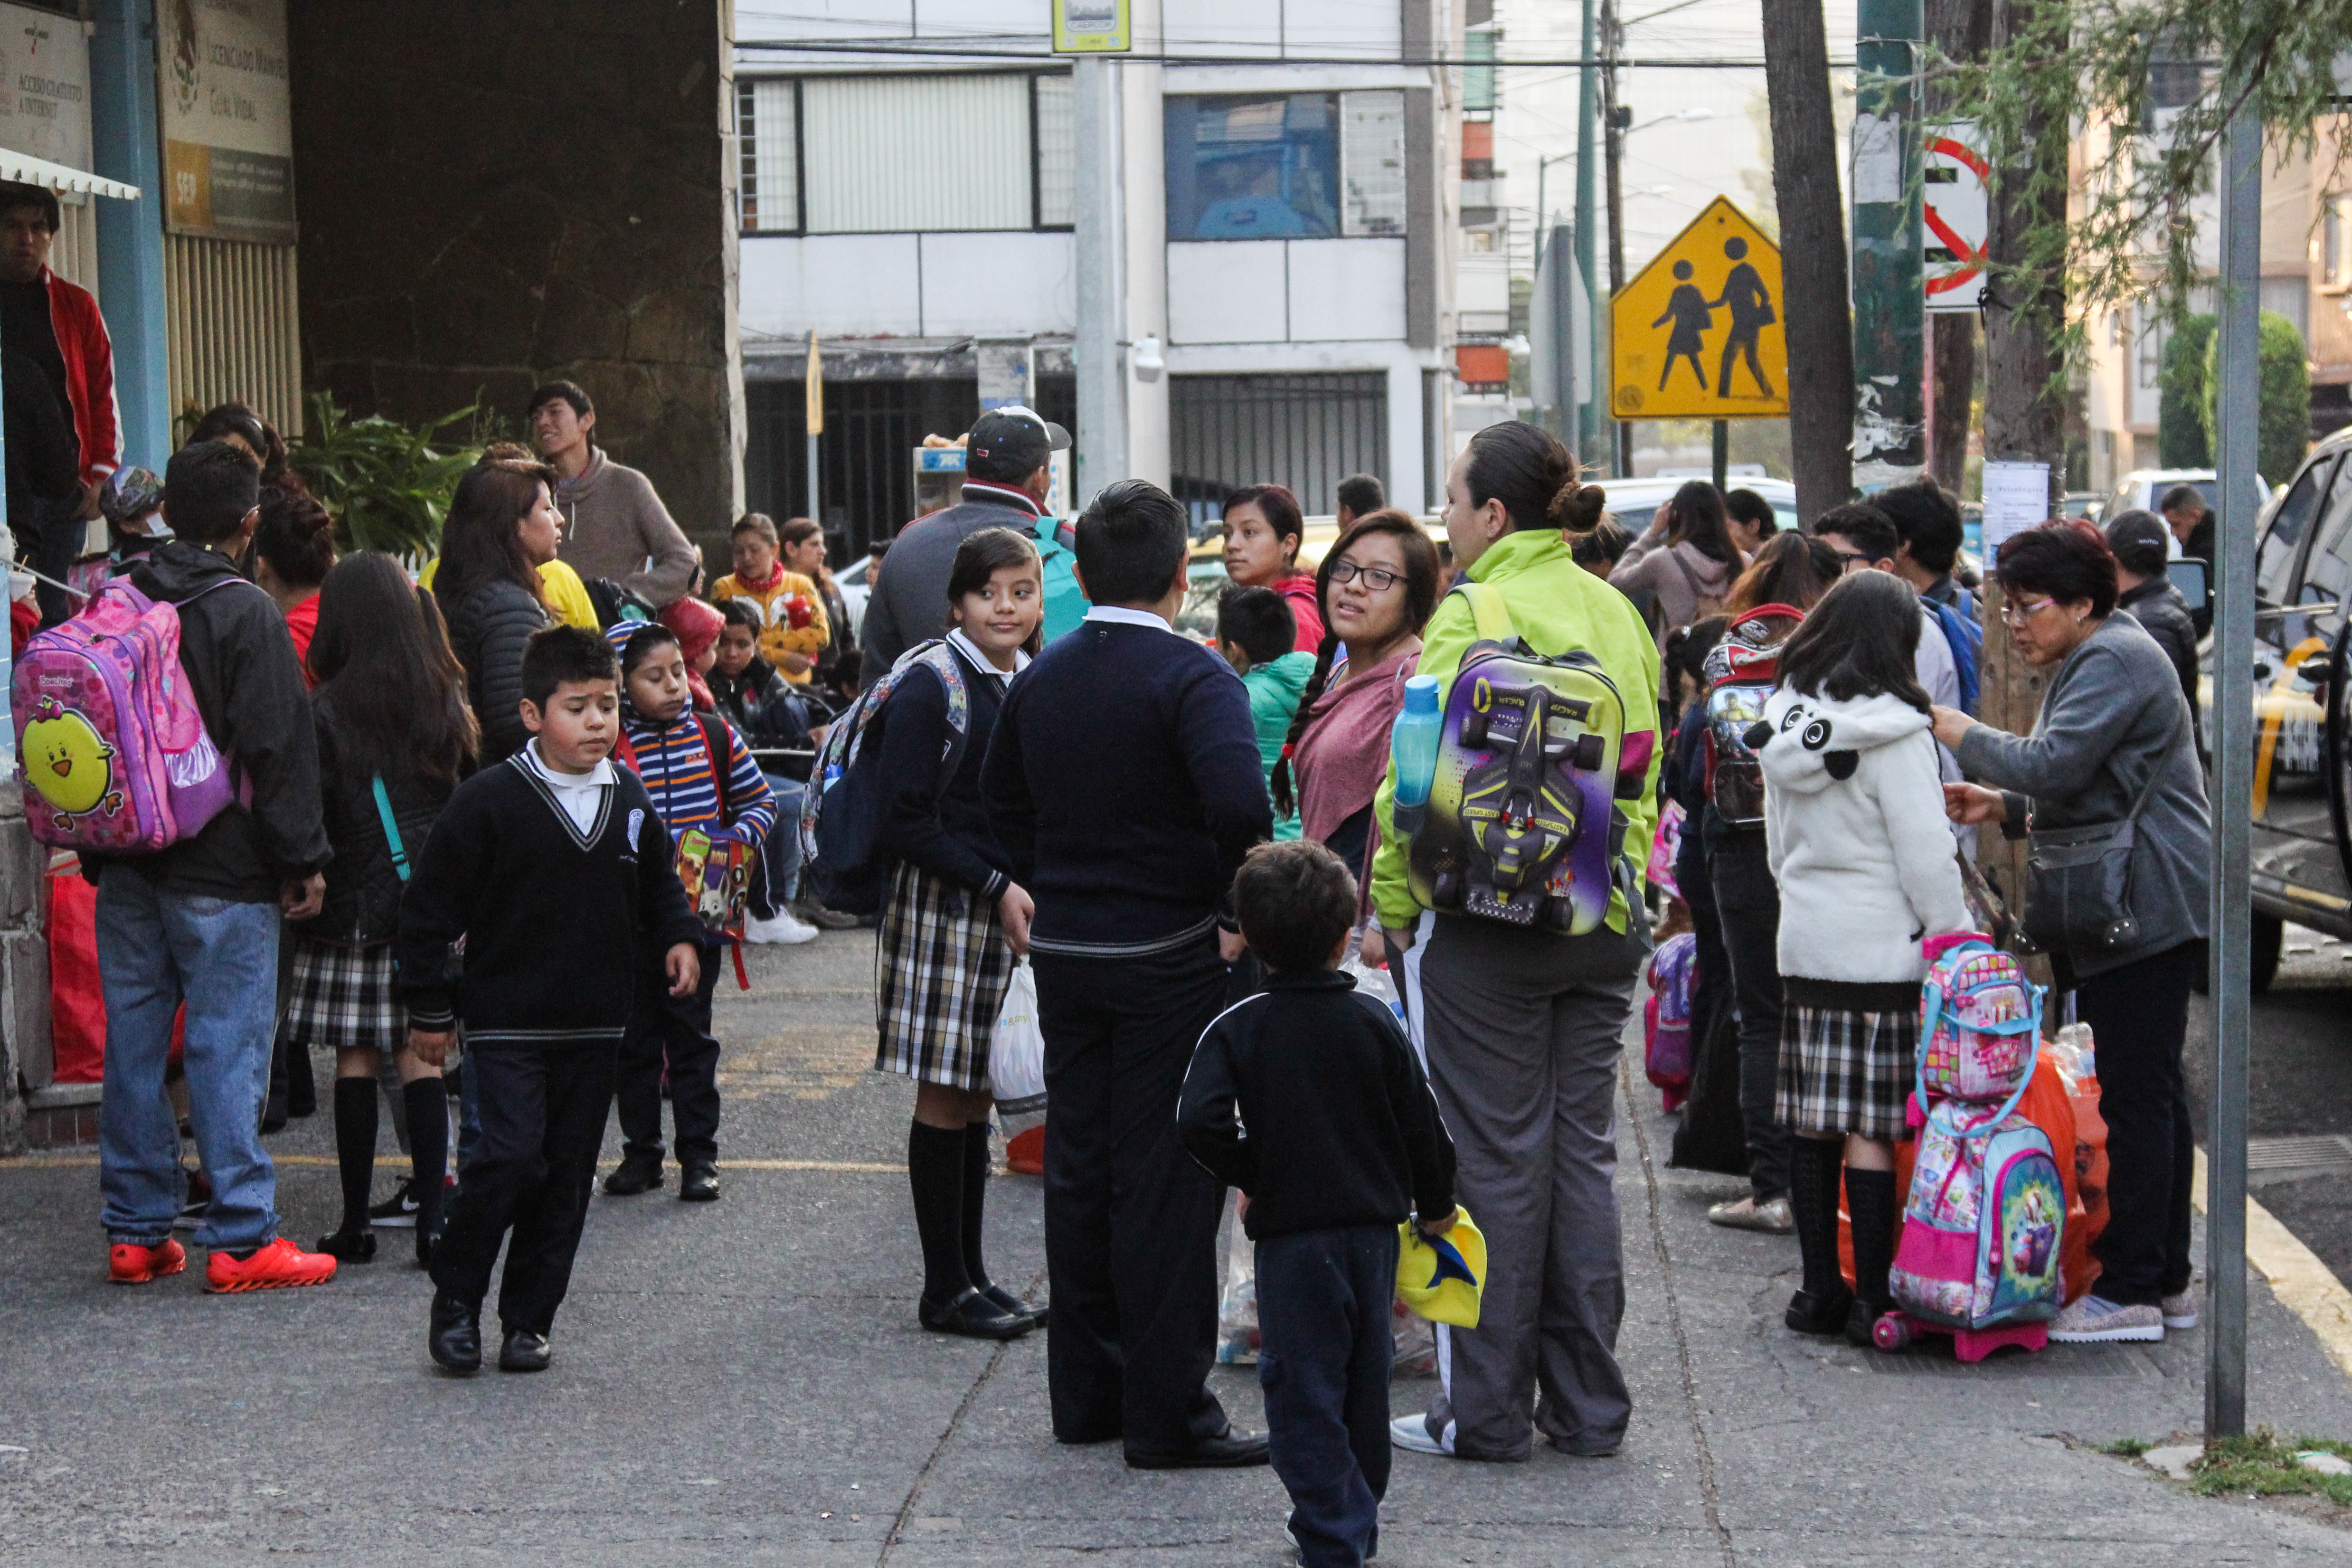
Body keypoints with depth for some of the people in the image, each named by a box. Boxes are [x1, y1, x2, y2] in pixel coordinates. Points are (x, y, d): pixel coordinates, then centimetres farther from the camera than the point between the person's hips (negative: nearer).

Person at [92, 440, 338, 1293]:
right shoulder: (245, 612, -10)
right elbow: (280, 748, -13)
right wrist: (303, 861, -8)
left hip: (127, 870, 6)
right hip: (221, 873, -6)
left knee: (133, 1044, 10)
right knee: (227, 1047, -4)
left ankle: (137, 1231, 15)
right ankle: (242, 1238, -4)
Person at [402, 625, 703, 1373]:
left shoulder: (629, 800, 6)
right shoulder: (488, 800, -10)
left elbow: (658, 885, 23)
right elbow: (429, 907, -5)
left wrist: (681, 938, 4)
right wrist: (429, 1008, -3)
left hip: (594, 1025, 5)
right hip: (507, 1021, -5)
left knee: (568, 1172, 7)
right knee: (512, 1155, -15)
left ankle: (529, 1318, 19)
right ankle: (455, 1298, 5)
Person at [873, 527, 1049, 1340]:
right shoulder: (929, 690, -10)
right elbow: (906, 823, -15)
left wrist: (1033, 891, 5)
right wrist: (995, 889, -19)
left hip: (1013, 912, 7)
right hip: (942, 910, -7)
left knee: (978, 1097, 11)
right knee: (945, 1097, -2)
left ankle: (972, 1275, 18)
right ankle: (945, 1288, 4)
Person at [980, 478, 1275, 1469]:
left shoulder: (1040, 678, 6)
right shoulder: (1191, 676, -15)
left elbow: (1001, 801, 18)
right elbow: (1238, 803, -30)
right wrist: (1239, 910, -16)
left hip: (1066, 951, 6)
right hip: (1171, 956, -6)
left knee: (1077, 1171, 13)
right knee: (1167, 1181, -2)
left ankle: (1084, 1394, 20)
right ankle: (1167, 1412, 1)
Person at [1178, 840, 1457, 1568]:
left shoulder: (1238, 1028, -9)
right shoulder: (1374, 1021, -2)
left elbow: (1199, 1121, -20)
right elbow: (1420, 1122, 3)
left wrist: (1252, 1174, -4)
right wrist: (1435, 1205, 18)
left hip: (1292, 1236, -4)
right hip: (1374, 1227, 4)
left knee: (1304, 1389, 1)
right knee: (1365, 1382, 17)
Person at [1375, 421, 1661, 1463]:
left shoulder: (1471, 616, -12)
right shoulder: (1617, 613, 9)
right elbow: (1645, 766, 14)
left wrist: (1393, 901, -4)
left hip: (1485, 918, -6)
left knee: (1495, 1160, 0)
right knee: (1583, 1150, 11)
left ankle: (1486, 1411, 7)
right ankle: (1588, 1404, 16)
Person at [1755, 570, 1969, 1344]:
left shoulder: (1784, 722, 8)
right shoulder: (1893, 734, -13)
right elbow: (1925, 858, -13)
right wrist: (1960, 941, -4)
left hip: (1803, 948, 6)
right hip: (1883, 954, -6)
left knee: (1812, 1127, 9)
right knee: (1874, 1131, -3)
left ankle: (1820, 1291, 15)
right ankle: (1873, 1300, -1)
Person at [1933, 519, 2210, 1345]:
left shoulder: (2115, 663, -13)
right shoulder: (2091, 661, 21)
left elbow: (2052, 765, -23)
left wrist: (1955, 730, -12)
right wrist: (2003, 808, 10)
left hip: (2149, 914, -11)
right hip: (2126, 912, 11)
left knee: (2134, 1095, -9)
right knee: (2151, 1094, 13)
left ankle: (2129, 1291, -8)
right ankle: (2166, 1279, 19)